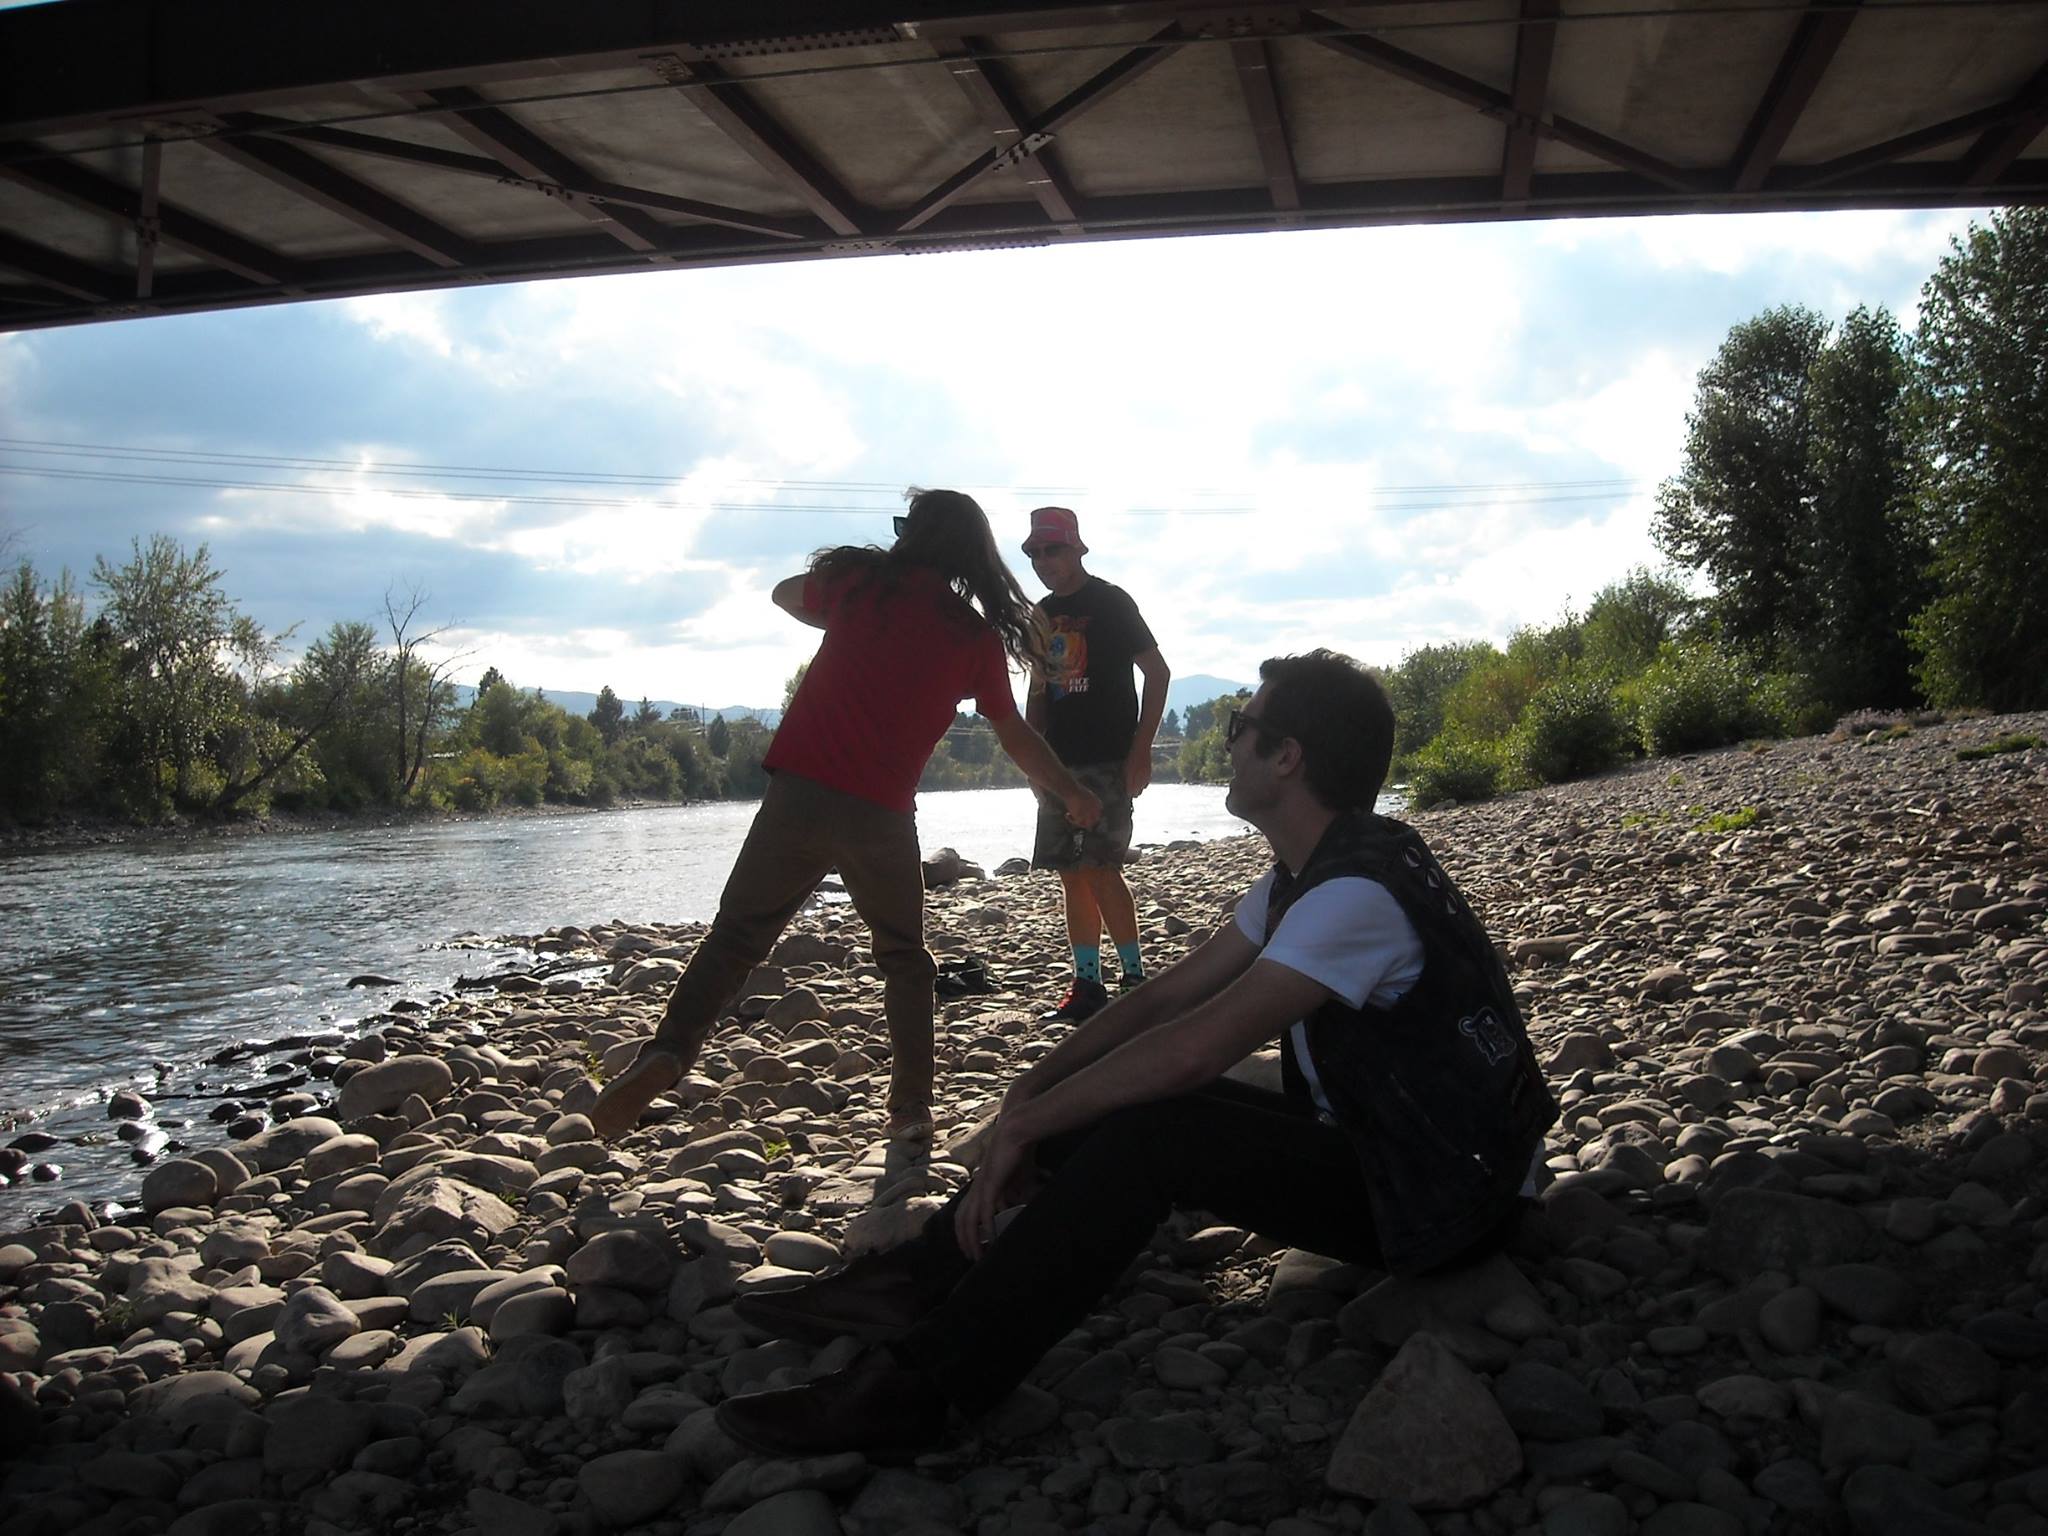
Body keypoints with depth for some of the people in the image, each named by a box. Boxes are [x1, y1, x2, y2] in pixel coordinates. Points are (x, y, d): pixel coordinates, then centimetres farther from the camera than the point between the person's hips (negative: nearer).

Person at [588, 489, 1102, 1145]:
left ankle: (667, 1052, -16)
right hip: (882, 816, 0)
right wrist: (1075, 795, 34)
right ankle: (911, 1107, 16)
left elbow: (786, 595, 30)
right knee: (904, 959, 19)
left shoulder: (859, 580, 8)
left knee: (736, 936, 5)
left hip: (800, 793, 0)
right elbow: (1018, 739, 19)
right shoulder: (976, 638, 7)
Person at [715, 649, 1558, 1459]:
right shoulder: (1301, 877, 7)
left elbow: (1194, 1047, -32)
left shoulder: (1357, 891, -26)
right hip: (1367, 1144, 10)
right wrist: (1033, 1089, -6)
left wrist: (1028, 1123, -21)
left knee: (1145, 1132, -26)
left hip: (1442, 1193, -10)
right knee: (1105, 1104, 1)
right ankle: (918, 1280, 2)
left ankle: (917, 1390, -21)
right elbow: (1168, 994, 5)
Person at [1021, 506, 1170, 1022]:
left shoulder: (1110, 602, -4)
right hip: (1060, 762, 7)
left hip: (1109, 761, -7)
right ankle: (1088, 985, 10)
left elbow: (1158, 672, -7)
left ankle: (1134, 977, -5)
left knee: (1100, 868, -14)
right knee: (1072, 874, 5)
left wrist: (1141, 750, -13)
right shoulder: (1040, 616, 15)